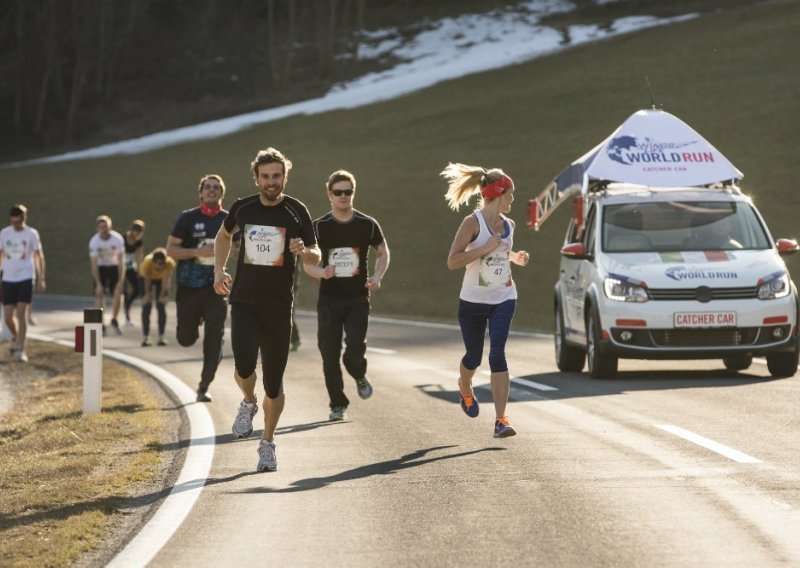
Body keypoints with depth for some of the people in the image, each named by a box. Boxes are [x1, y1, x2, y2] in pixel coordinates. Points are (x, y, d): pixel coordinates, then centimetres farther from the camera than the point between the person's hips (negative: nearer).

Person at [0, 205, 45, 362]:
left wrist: (41, 279, -2)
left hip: (25, 278, -3)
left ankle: (20, 349, -9)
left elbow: (39, 256, 1)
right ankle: (15, 337, 34)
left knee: (21, 313, -12)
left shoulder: (31, 234, -4)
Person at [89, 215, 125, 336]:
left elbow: (120, 260, -17)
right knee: (99, 295, -9)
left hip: (114, 267, 1)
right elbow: (94, 263, -20)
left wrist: (120, 280, -20)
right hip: (100, 268, -1)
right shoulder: (94, 242, -23)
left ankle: (114, 321, 14)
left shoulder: (117, 239, -23)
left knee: (117, 294, -9)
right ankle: (101, 326, -1)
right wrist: (98, 283, -24)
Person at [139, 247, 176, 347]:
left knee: (161, 307, -5)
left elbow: (166, 280, -26)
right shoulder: (147, 262, -39)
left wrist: (162, 295, -22)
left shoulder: (170, 263, -36)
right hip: (148, 277, -1)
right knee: (146, 307, -7)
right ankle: (145, 338, -8)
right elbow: (147, 280, -28)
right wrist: (147, 295, -20)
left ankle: (161, 337, -2)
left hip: (161, 278, 1)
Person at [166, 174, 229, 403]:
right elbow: (171, 249, -4)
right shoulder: (188, 218, -1)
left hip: (215, 287, 1)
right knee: (186, 339, 5)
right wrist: (198, 252, -16)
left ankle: (204, 387, 2)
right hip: (188, 287, -1)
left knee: (214, 339, -6)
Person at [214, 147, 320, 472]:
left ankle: (268, 444, 19)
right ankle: (248, 402, 13)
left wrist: (303, 251, -18)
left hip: (279, 305, -1)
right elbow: (223, 235, 25)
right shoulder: (243, 208, 4)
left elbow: (316, 257, 5)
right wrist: (219, 271, 13)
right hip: (244, 302, 1)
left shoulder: (296, 211, -1)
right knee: (244, 366, -20)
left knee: (273, 381, 2)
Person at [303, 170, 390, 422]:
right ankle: (338, 405, 11)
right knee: (329, 354, -2)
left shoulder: (367, 225, 1)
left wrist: (377, 277, -4)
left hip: (357, 299, -1)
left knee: (355, 347, -17)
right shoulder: (319, 227, -1)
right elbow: (307, 263, 2)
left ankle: (359, 376, 18)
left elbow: (382, 252, 15)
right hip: (328, 299, 1)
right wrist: (321, 273, -20)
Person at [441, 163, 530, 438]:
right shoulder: (473, 223, -11)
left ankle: (500, 419, -18)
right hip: (473, 301, -3)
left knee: (497, 354, -14)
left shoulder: (507, 224, 7)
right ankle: (465, 389, 49)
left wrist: (514, 257, 7)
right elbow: (452, 261, -18)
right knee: (474, 356, 13)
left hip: (503, 299, 3)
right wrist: (486, 248, -23)